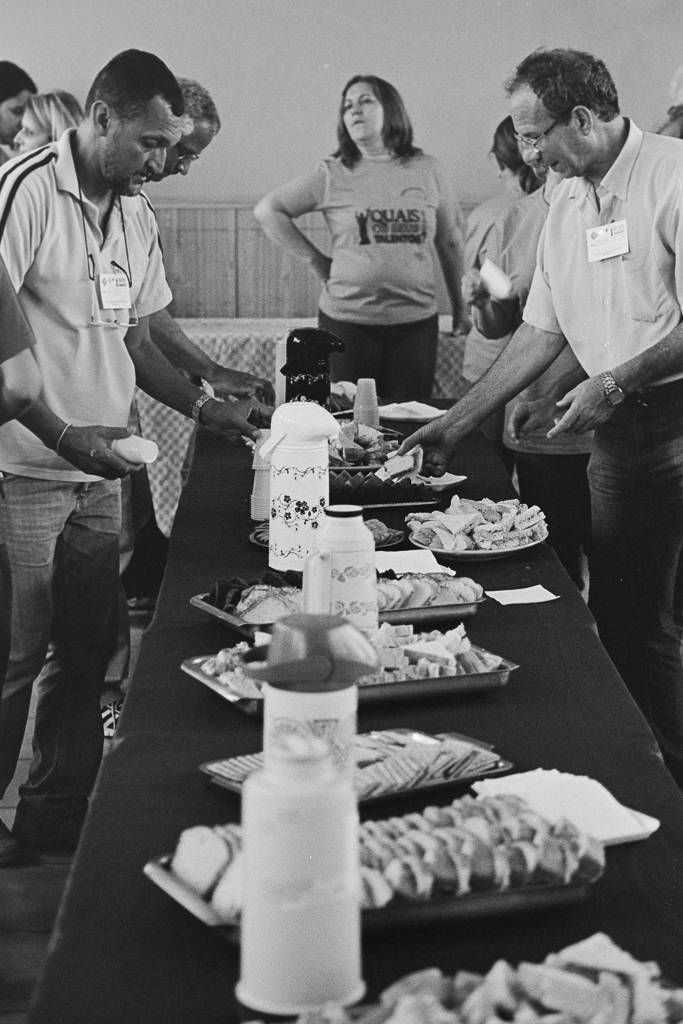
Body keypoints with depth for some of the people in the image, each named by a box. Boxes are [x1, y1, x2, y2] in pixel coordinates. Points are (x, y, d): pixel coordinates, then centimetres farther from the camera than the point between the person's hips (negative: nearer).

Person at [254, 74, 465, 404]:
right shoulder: (332, 175, 2)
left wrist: (460, 306, 13)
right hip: (347, 322, -1)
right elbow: (267, 210, 3)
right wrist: (316, 261, 0)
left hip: (416, 321, 1)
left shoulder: (427, 170, 7)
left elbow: (450, 243, 13)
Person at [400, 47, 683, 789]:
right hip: (618, 432, 7)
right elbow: (543, 332, 17)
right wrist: (456, 422, 16)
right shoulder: (566, 205, 13)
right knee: (622, 616, 6)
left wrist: (617, 381, -17)